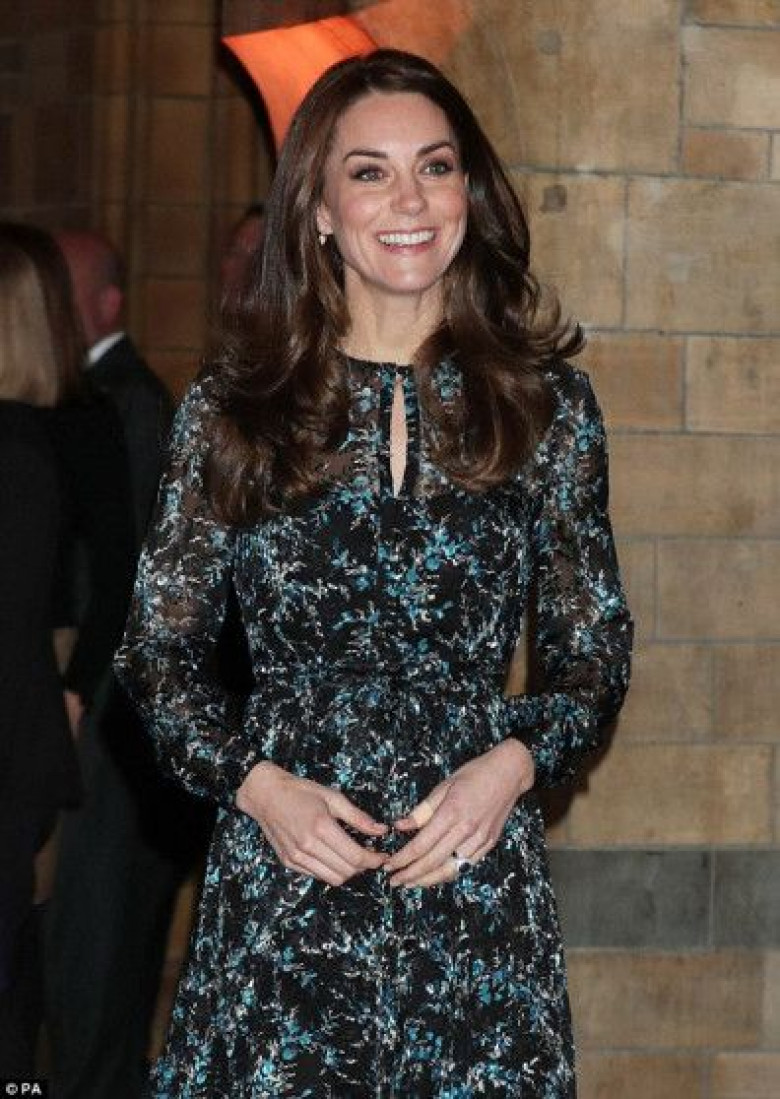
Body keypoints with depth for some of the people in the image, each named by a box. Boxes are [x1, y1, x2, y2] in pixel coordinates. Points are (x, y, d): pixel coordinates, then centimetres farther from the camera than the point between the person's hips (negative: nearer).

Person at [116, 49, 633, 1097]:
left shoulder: (547, 406, 4)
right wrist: (256, 781, -8)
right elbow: (158, 649, 8)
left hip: (479, 871, 0)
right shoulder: (230, 411, 3)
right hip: (280, 878, 0)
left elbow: (595, 654, 9)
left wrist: (512, 765, -9)